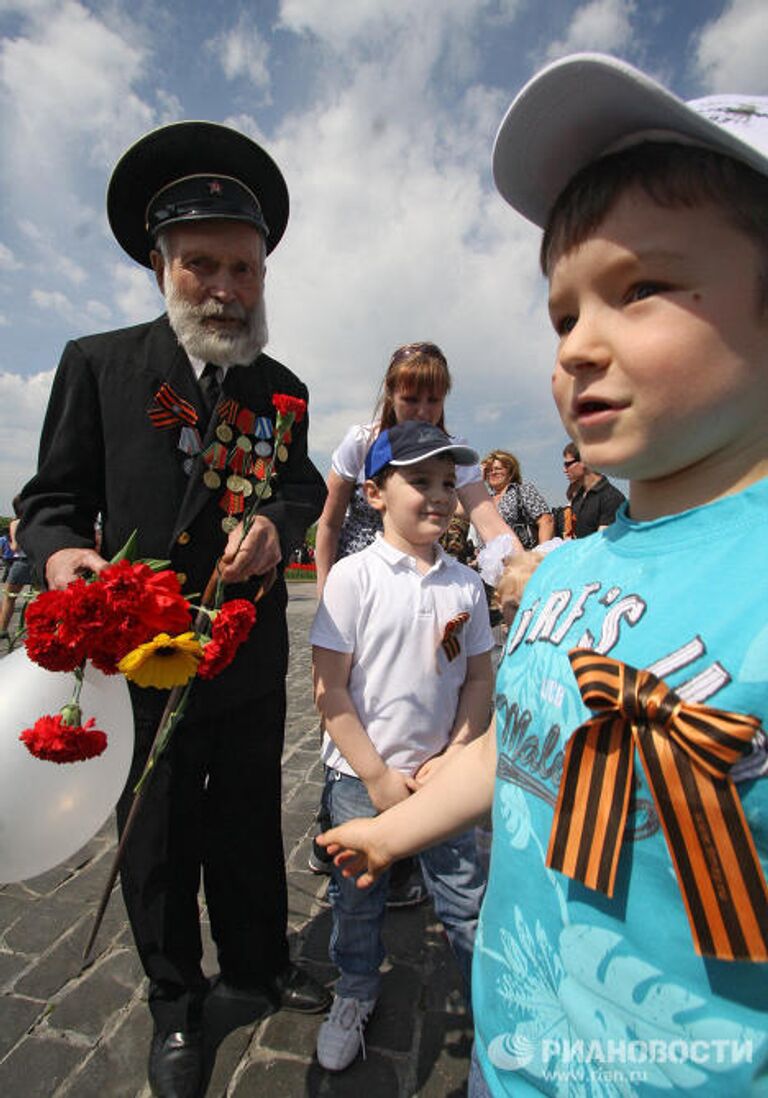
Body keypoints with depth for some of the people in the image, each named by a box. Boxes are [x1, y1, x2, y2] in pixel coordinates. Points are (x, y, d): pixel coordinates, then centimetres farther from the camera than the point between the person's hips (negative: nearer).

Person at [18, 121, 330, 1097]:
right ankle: (175, 1006, 45)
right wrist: (59, 554, -24)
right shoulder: (98, 364, -3)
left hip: (254, 658, 3)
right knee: (159, 841, 17)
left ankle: (257, 970, 49)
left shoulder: (281, 387, 5)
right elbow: (52, 496, -2)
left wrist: (278, 524, -17)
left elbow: (301, 488, 6)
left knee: (251, 825, 21)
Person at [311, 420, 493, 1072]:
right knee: (358, 899, 19)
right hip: (361, 777, -2)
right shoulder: (353, 577, -14)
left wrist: (453, 758, -5)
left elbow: (479, 679, 4)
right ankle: (356, 995, 47)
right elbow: (330, 688, -13)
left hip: (441, 775, 2)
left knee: (468, 901, 14)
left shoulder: (465, 583, -3)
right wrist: (378, 776, -12)